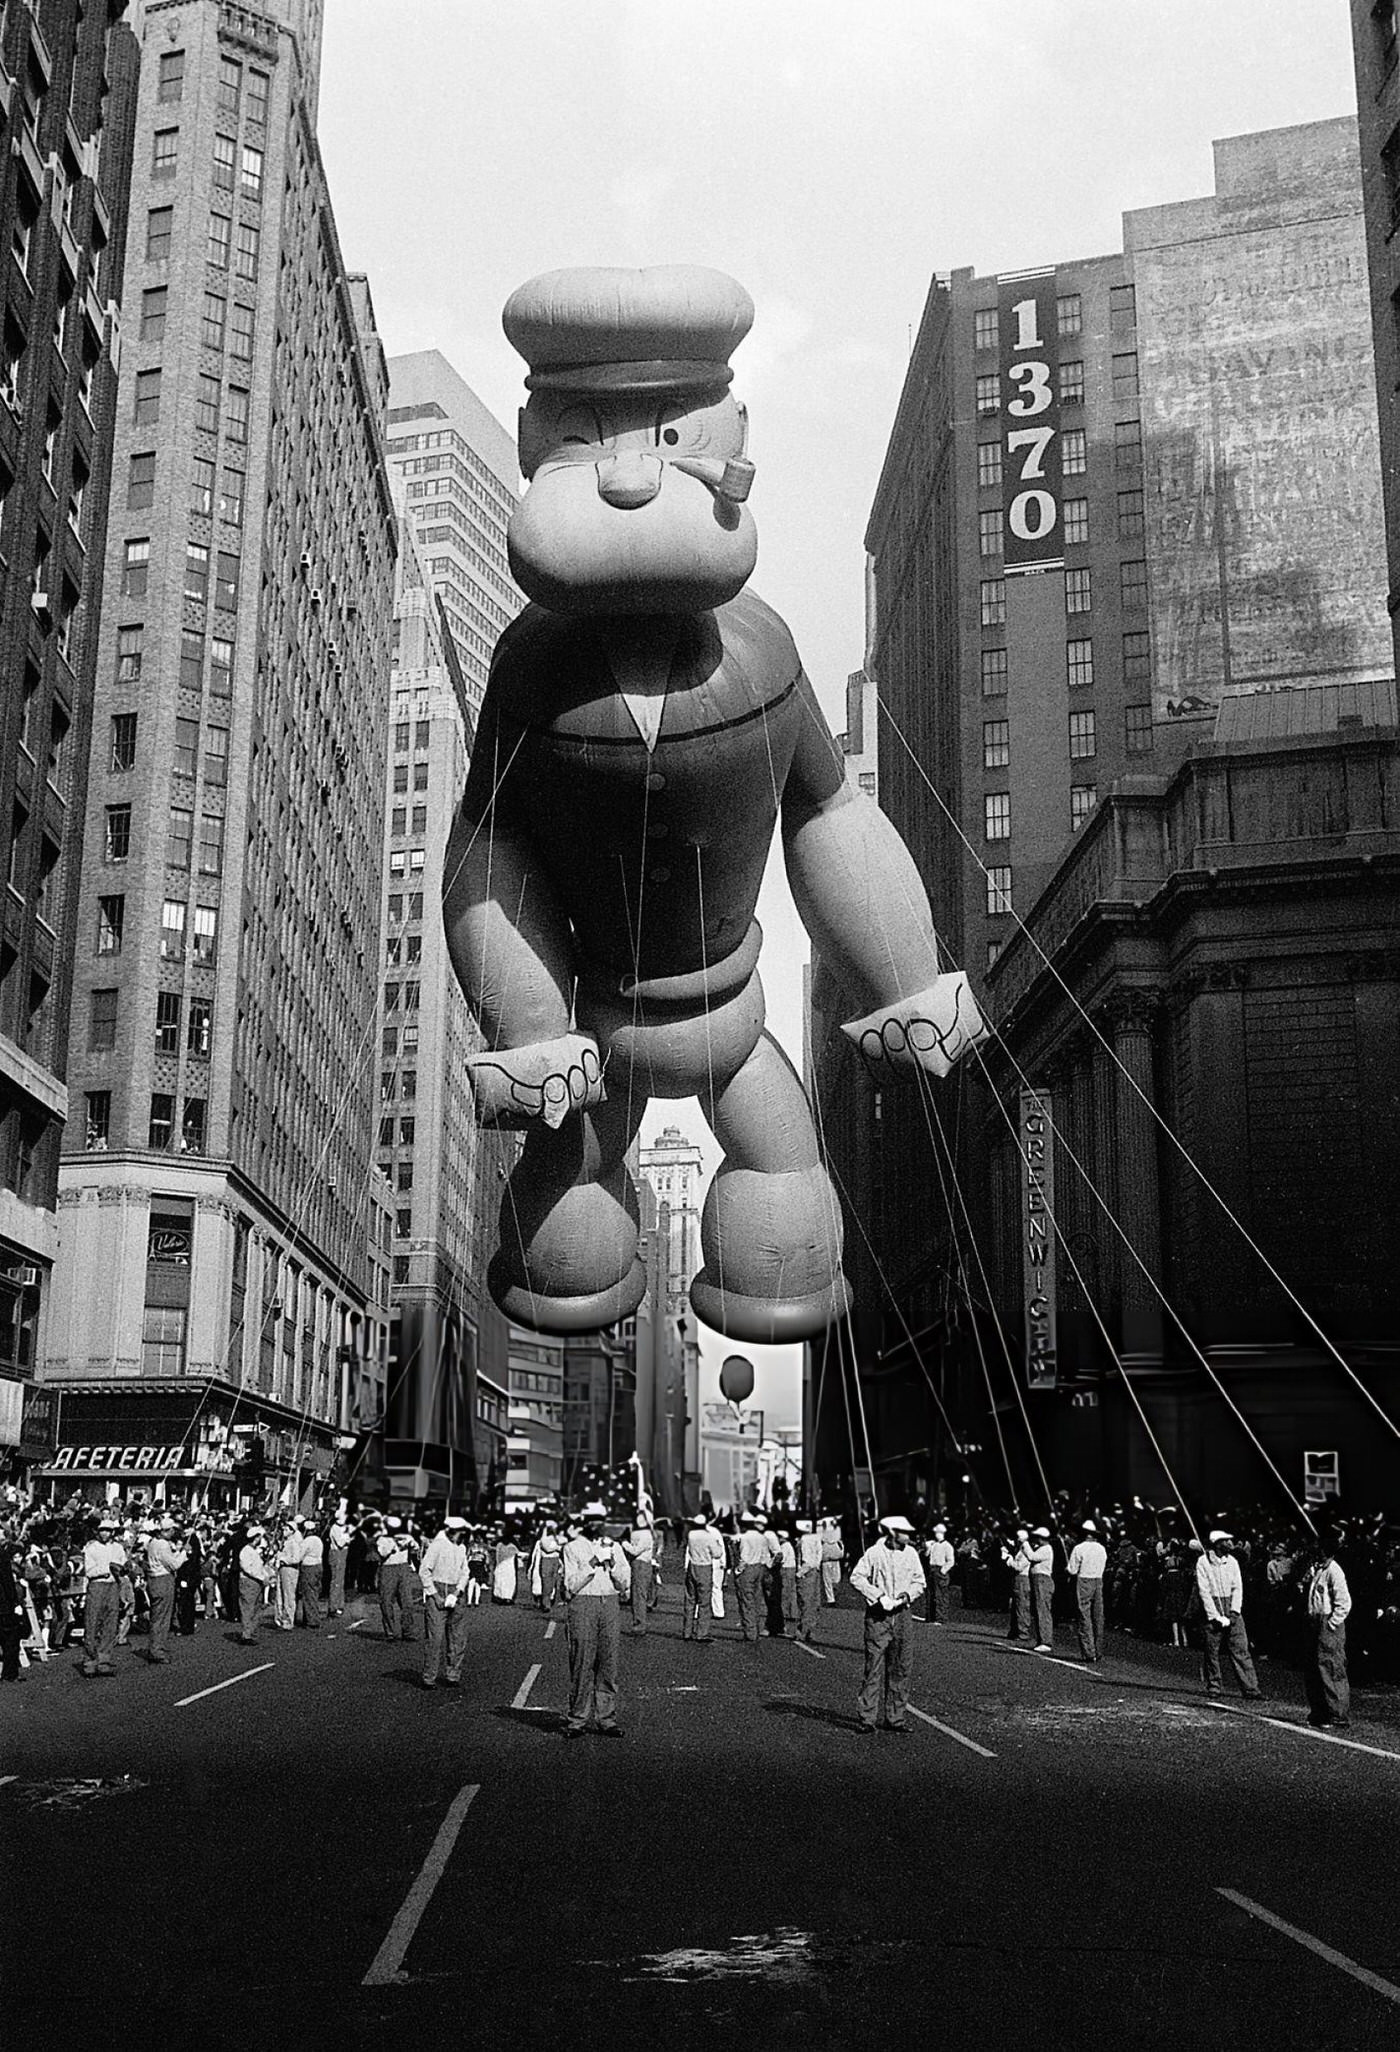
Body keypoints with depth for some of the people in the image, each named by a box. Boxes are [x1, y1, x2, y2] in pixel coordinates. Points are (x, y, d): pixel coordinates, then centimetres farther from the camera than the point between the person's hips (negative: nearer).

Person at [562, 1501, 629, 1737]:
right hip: (582, 1604, -3)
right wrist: (593, 1563, -11)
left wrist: (611, 1563, -6)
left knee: (609, 1664, 1)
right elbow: (571, 1585, -5)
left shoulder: (614, 1548, 15)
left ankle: (607, 1719, 6)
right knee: (582, 1664, -5)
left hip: (610, 1605, 3)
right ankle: (577, 1720, 1)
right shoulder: (573, 1548, 4)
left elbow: (624, 1584, 9)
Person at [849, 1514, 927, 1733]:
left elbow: (920, 1582, 13)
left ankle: (895, 1719, 14)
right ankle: (867, 1719, -1)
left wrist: (907, 1594, -6)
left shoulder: (910, 1554, 8)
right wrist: (878, 1595, -16)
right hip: (878, 1616, -5)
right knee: (874, 1668, -6)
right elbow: (856, 1578, -8)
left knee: (901, 1669, 5)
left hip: (901, 1614, 5)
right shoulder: (874, 1553, -6)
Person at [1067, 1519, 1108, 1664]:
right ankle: (1098, 1653, 17)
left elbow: (1072, 1570, -9)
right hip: (1099, 1581, 5)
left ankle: (1089, 1654, -6)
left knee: (1085, 1619, -3)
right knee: (1098, 1619, 11)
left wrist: (1072, 1576, 11)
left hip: (1083, 1582, -5)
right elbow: (1102, 1568, 12)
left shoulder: (1079, 1548, -10)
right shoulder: (1102, 1549, 6)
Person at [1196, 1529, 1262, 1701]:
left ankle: (1251, 1691, -6)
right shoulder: (1203, 1562, -4)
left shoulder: (1232, 1561, 8)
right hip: (1212, 1609, -3)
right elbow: (1204, 1591, -8)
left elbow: (1238, 1588, 8)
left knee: (1241, 1650, -4)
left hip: (1232, 1611, 3)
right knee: (1212, 1651, 1)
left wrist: (1233, 1612, -6)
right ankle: (1213, 1688, 14)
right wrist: (1216, 1616, -13)